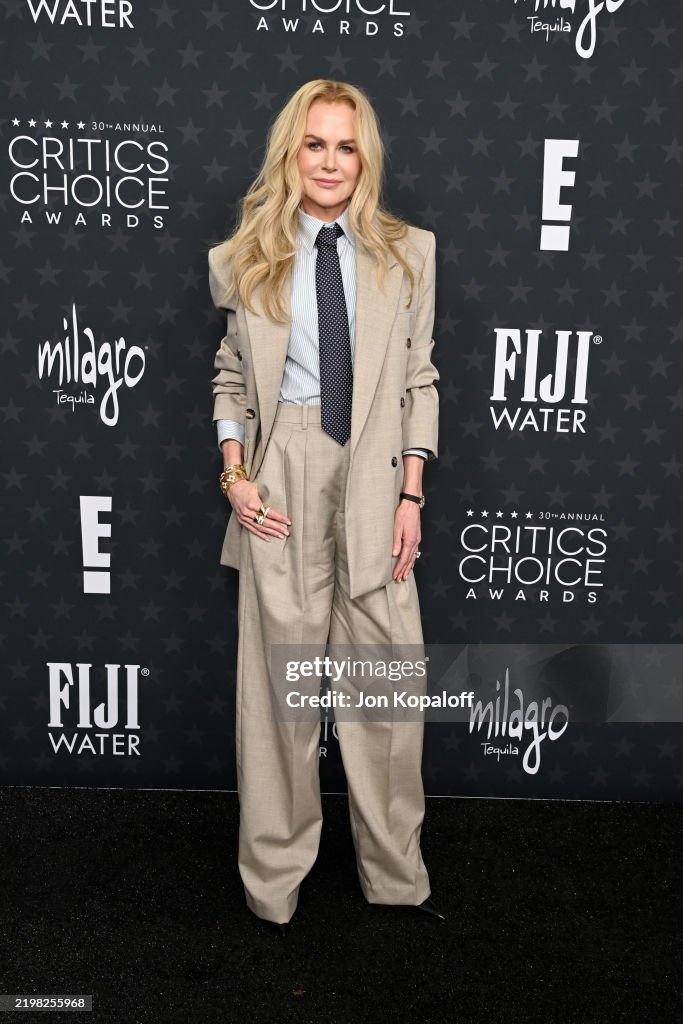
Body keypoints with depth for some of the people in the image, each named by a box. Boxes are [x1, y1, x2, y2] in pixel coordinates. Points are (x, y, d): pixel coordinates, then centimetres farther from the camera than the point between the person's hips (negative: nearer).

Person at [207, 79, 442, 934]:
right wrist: (235, 473, -2)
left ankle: (396, 877, 26)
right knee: (279, 681, 7)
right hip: (281, 478, 0)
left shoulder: (408, 252, 6)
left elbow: (419, 379, 5)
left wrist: (412, 492, -1)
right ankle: (274, 878, 27)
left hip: (375, 476, 1)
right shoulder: (245, 261, 7)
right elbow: (231, 377, 11)